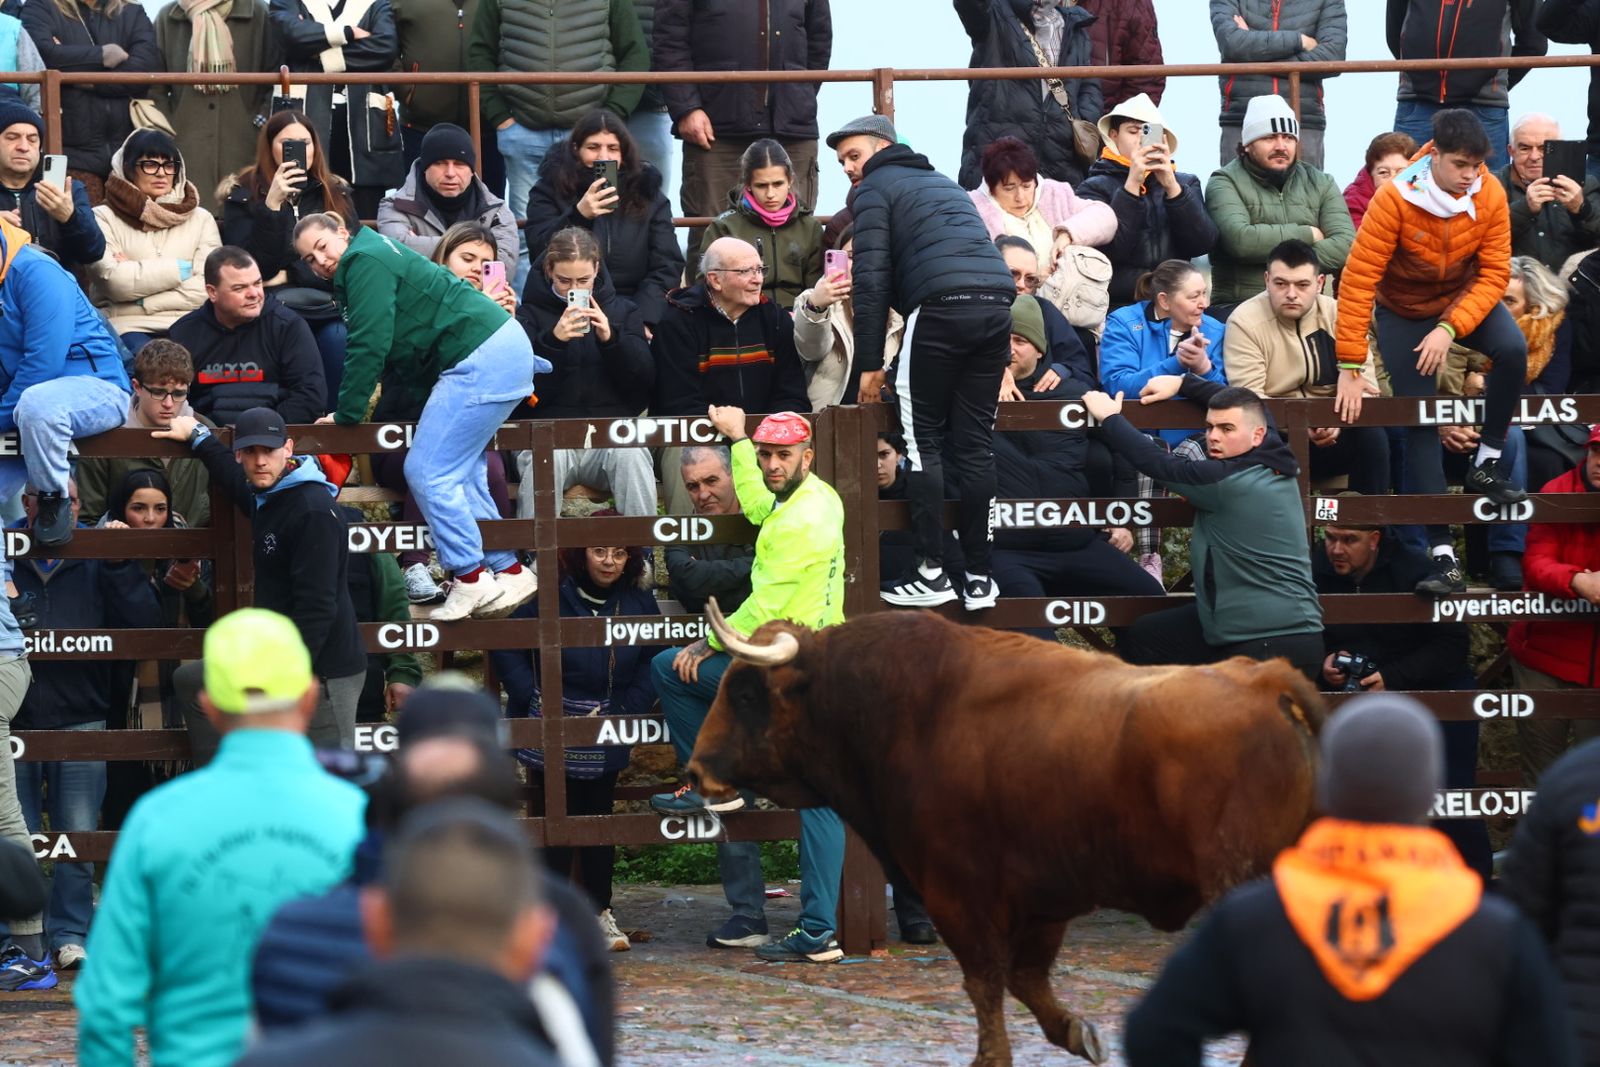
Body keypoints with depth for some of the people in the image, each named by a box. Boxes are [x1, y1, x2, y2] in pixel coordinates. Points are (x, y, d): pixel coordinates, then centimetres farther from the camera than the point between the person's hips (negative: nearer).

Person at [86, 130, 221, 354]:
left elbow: (206, 289, 3)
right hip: (128, 327, -2)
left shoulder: (200, 219, 17)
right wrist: (182, 268, 0)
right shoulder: (103, 218, 9)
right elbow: (116, 283, -6)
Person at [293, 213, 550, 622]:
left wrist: (345, 414, -5)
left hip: (481, 361, -11)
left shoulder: (365, 262, -9)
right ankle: (508, 571, 17)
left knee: (427, 472, -10)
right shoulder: (376, 255, 22)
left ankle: (471, 580, -7)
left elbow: (369, 346, -14)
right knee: (460, 474, 14)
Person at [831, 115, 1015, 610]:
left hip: (942, 307, -6)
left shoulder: (875, 190, 10)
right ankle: (979, 577, 8)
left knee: (922, 441, 2)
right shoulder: (943, 183, 32)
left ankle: (931, 573, -1)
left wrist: (870, 363, 1)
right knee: (974, 443, 9)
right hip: (996, 304, 6)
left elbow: (872, 279, 0)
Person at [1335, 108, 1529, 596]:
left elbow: (1494, 274, -17)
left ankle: (1488, 463, -9)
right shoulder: (1395, 199, -28)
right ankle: (1443, 557, -7)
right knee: (1420, 425, -8)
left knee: (1512, 350, -29)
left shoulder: (1490, 194, -20)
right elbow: (1358, 280, -26)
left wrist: (1450, 329, -31)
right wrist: (1349, 368, -27)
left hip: (1466, 298, 2)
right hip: (1404, 311, -2)